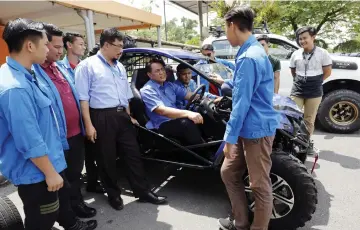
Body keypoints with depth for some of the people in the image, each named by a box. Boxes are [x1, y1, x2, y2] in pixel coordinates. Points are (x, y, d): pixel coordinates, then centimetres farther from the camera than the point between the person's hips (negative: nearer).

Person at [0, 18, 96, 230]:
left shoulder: (25, 75, 2)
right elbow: (30, 141, -29)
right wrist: (50, 172, -18)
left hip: (50, 163, 10)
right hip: (35, 173, -10)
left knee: (63, 197, 30)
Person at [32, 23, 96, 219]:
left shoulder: (60, 67, 11)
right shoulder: (34, 72, -17)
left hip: (76, 131, 8)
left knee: (76, 172, 23)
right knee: (64, 178, 13)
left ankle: (77, 201, 42)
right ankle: (72, 207, 32)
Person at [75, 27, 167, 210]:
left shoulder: (120, 67, 17)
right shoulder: (87, 66, -4)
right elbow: (83, 98, -9)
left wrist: (129, 116, 20)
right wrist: (89, 125, -14)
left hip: (122, 116, 6)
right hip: (102, 118, -6)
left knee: (133, 154, 8)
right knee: (107, 159, 6)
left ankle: (143, 192, 19)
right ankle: (114, 195, 24)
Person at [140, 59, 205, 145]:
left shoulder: (170, 85, 16)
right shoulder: (147, 90, -8)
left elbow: (189, 95, 10)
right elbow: (162, 111, -23)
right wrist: (188, 113, -35)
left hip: (176, 120, 8)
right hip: (162, 126, -8)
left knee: (202, 116, -15)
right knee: (187, 123, -34)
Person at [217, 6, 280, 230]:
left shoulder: (249, 57, -20)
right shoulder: (255, 51, 13)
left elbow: (242, 103, -23)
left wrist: (230, 137, -19)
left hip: (256, 130, -10)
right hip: (248, 129, 10)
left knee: (260, 185, 6)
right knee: (229, 173, 17)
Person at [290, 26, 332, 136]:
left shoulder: (322, 53, -6)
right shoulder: (295, 54, 2)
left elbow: (328, 72, 1)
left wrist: (315, 81, 2)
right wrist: (301, 81, 7)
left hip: (314, 92, -2)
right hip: (297, 91, 2)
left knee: (309, 120, 8)